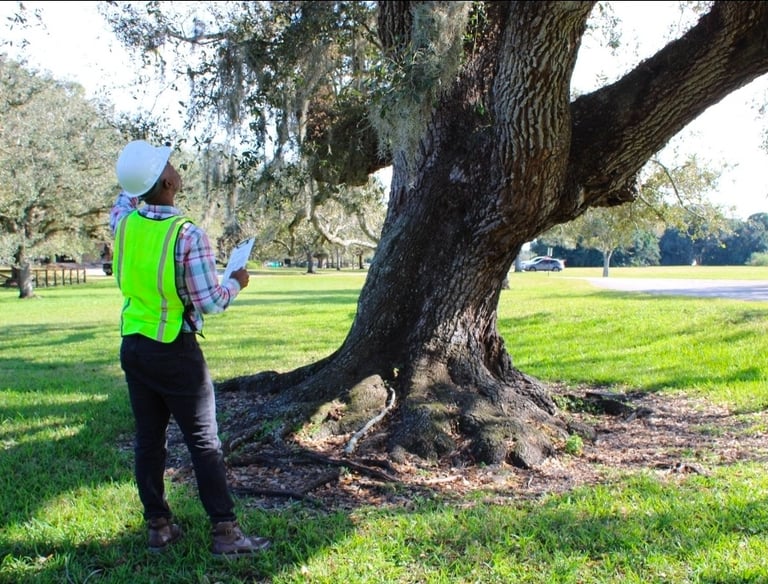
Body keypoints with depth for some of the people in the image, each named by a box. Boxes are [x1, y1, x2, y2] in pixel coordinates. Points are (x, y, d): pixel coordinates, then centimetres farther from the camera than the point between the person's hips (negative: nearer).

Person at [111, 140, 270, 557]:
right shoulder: (188, 234, -19)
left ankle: (158, 526, 21)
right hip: (175, 351, -6)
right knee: (204, 442, 1)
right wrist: (235, 283, 2)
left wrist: (137, 183, 19)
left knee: (148, 440, 12)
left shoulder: (124, 222, -2)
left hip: (133, 346, 6)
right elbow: (210, 303, -16)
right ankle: (224, 531, 5)